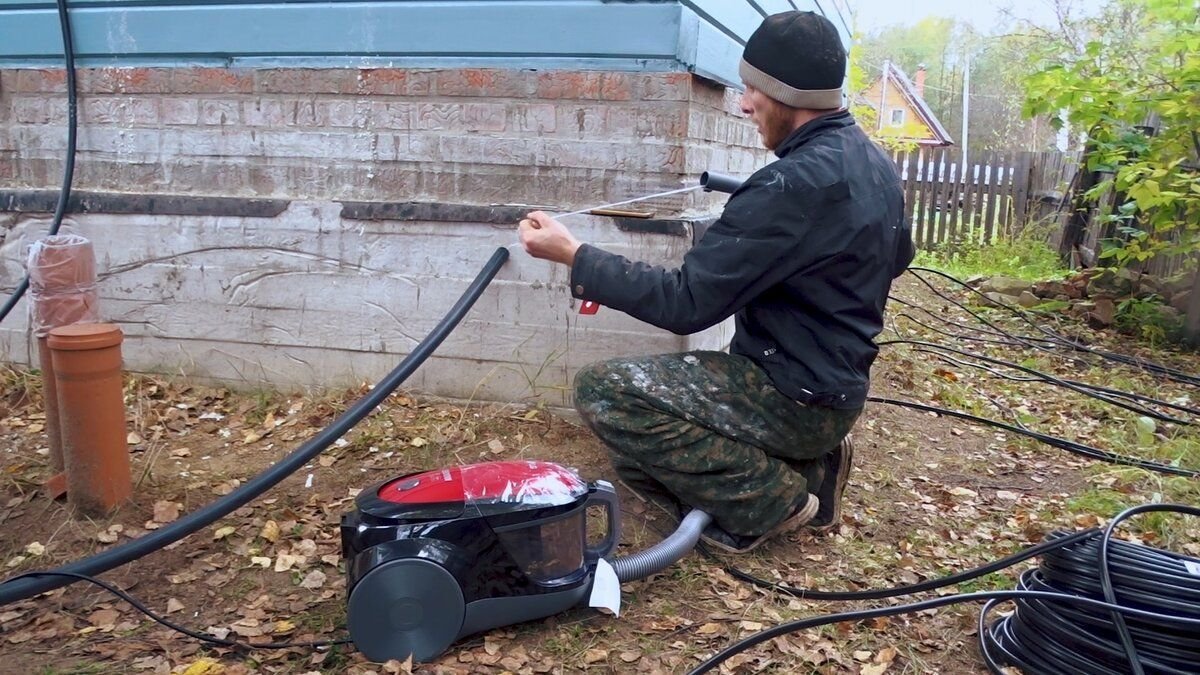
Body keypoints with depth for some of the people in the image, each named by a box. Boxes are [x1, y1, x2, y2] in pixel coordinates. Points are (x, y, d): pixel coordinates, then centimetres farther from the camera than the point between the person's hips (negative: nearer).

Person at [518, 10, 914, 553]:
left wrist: (573, 255, -17)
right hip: (833, 387, 10)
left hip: (794, 396, -9)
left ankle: (776, 500, -6)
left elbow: (685, 304, -25)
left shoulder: (794, 183, -25)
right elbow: (897, 258, 26)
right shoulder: (872, 162, 6)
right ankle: (808, 471, 10)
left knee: (604, 391, -18)